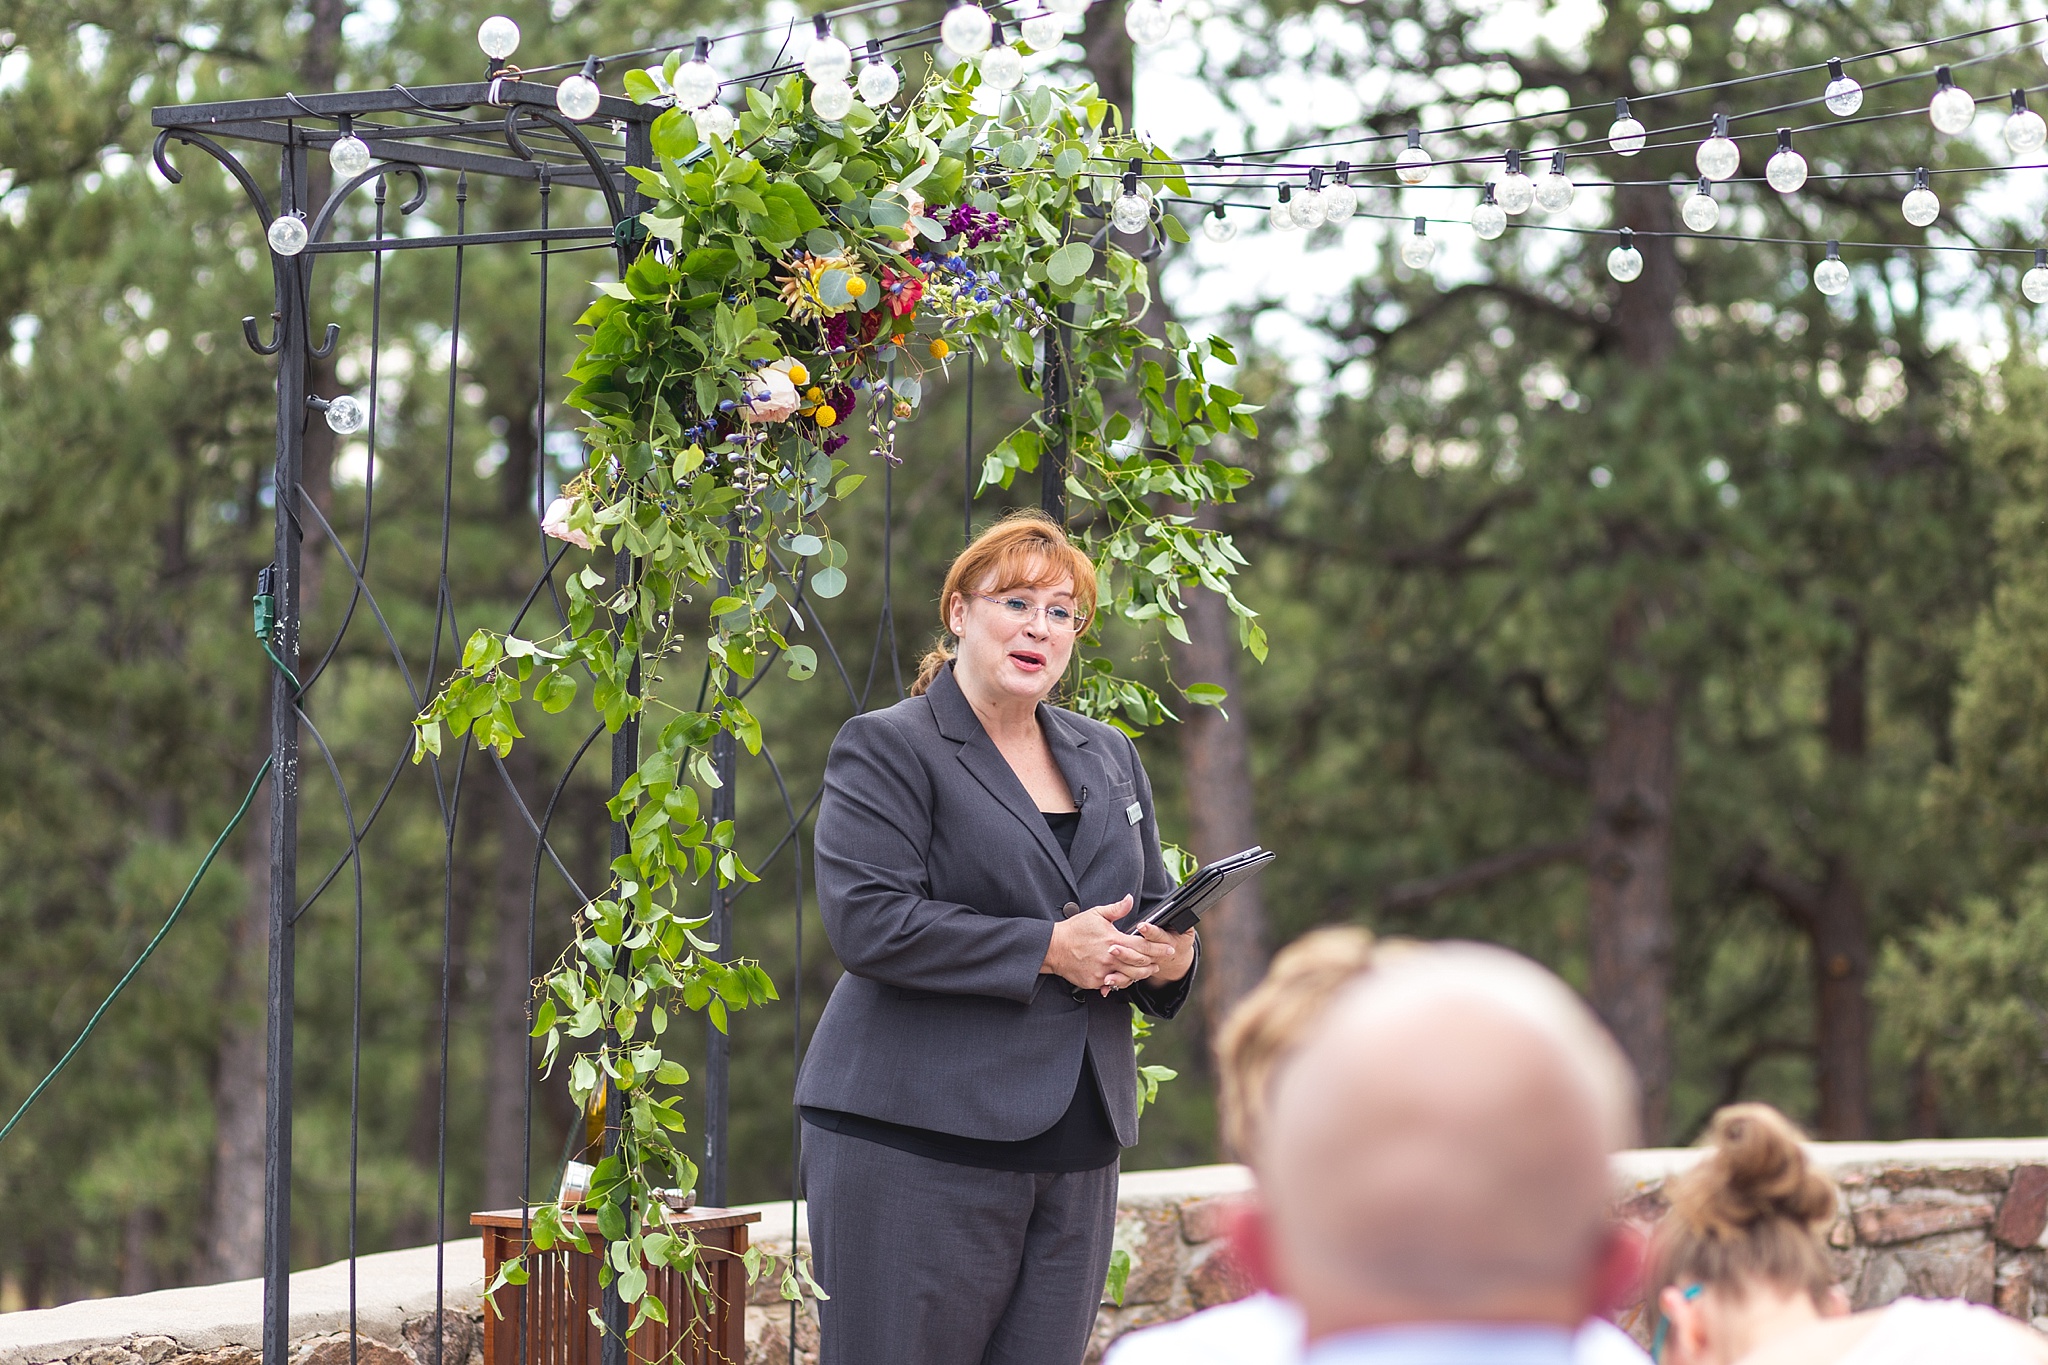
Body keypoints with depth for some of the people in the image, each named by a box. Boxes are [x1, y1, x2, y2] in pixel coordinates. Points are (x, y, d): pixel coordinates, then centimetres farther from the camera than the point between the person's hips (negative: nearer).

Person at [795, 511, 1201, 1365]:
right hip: (916, 1138, -6)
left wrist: (1171, 957, -1)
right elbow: (867, 923, -14)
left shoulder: (1108, 758, 19)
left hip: (1076, 1147, 6)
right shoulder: (884, 748, -2)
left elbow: (1152, 910, 25)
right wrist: (1046, 948, -15)